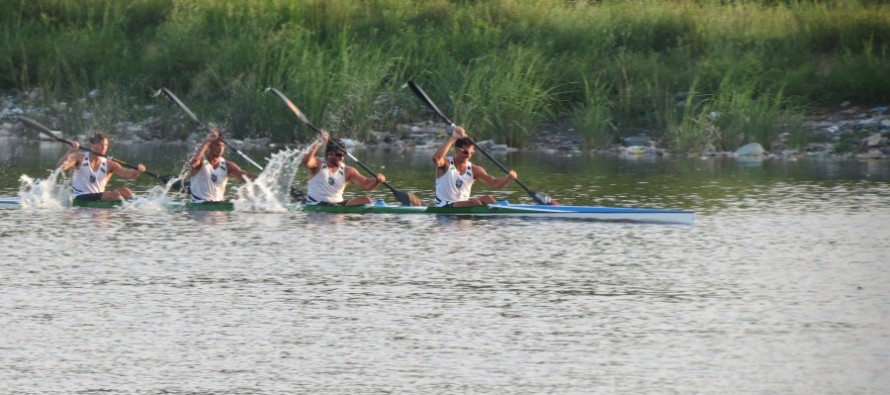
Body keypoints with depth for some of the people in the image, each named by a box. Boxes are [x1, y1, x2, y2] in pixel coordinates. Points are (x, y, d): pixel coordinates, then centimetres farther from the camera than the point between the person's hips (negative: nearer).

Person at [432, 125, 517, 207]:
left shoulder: (474, 170, 3)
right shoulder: (446, 164, -8)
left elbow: (495, 183, -4)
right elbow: (436, 158, -34)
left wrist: (508, 178, -26)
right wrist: (453, 138, -36)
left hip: (463, 205, 5)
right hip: (444, 208, -5)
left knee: (487, 199, -18)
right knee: (475, 203, -27)